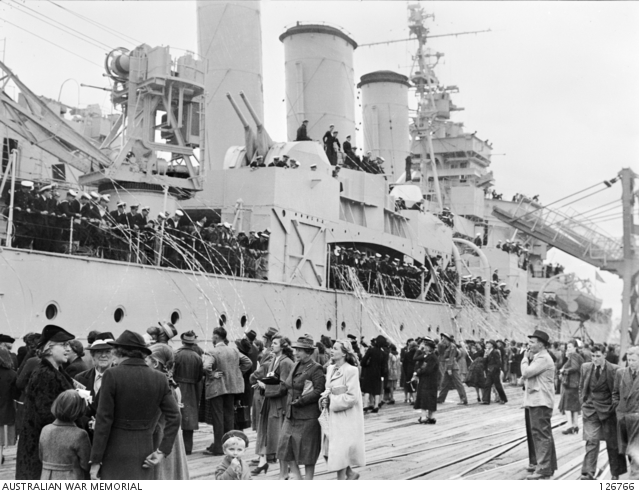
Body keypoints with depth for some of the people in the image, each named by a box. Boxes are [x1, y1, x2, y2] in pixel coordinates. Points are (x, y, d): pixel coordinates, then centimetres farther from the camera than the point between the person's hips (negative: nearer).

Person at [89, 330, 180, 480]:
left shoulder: (112, 375, -9)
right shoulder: (159, 379, 2)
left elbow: (104, 420, -9)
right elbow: (174, 417, -4)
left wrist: (95, 460, -5)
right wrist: (162, 451, -1)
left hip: (115, 453, -3)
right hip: (144, 454, 3)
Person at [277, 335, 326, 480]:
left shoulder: (316, 369, -11)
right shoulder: (296, 366, 13)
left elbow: (319, 391, -18)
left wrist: (301, 400, -20)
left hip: (307, 416, -8)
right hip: (291, 414, 8)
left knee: (307, 450, 1)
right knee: (287, 446, 6)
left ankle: (308, 480, 13)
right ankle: (296, 477, 17)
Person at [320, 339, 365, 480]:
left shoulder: (351, 370, -16)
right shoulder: (330, 368, 6)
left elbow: (351, 397, -19)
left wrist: (331, 400, -16)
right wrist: (326, 396, -4)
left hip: (346, 417, -7)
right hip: (333, 416, 7)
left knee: (340, 450, -2)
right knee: (331, 449, 11)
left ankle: (341, 478, 12)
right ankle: (350, 473, 31)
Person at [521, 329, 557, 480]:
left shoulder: (543, 358, -15)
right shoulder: (538, 357, 18)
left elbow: (526, 372, -21)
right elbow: (527, 374, 15)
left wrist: (525, 359, -5)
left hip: (540, 401, -11)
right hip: (536, 400, 11)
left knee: (541, 433, -10)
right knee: (543, 434, 17)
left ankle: (543, 469, -9)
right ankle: (548, 464, 26)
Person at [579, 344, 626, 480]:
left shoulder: (614, 370, -11)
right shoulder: (585, 367, 0)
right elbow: (581, 387, 13)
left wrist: (616, 407, -4)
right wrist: (583, 402, 6)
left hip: (608, 410, -2)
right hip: (590, 410, 2)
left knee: (612, 443, 10)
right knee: (591, 441, -7)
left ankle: (616, 474, 26)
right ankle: (588, 474, -7)